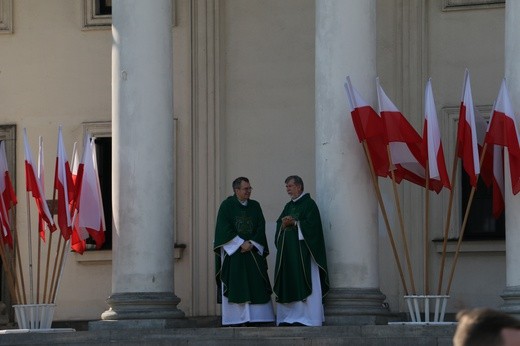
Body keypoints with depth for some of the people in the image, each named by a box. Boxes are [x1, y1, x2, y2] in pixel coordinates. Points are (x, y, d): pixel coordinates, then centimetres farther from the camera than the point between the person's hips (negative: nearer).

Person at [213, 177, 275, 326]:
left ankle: (257, 317, -3)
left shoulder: (255, 206, 12)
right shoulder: (227, 205, 0)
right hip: (233, 251, -4)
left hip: (253, 251, 4)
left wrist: (251, 244, -10)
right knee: (235, 285, -7)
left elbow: (261, 228, 5)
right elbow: (224, 229, -8)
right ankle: (235, 319, -8)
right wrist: (241, 243, -14)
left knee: (255, 284, -2)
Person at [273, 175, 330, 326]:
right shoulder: (289, 206, 19)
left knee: (303, 284, -10)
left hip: (302, 250, -7)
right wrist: (284, 224, -6)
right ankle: (289, 318, 4)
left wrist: (294, 223, -15)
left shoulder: (309, 204, -3)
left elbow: (312, 224, -13)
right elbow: (279, 224, 15)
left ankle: (307, 317, -10)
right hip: (287, 250, 7)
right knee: (288, 284, 3)